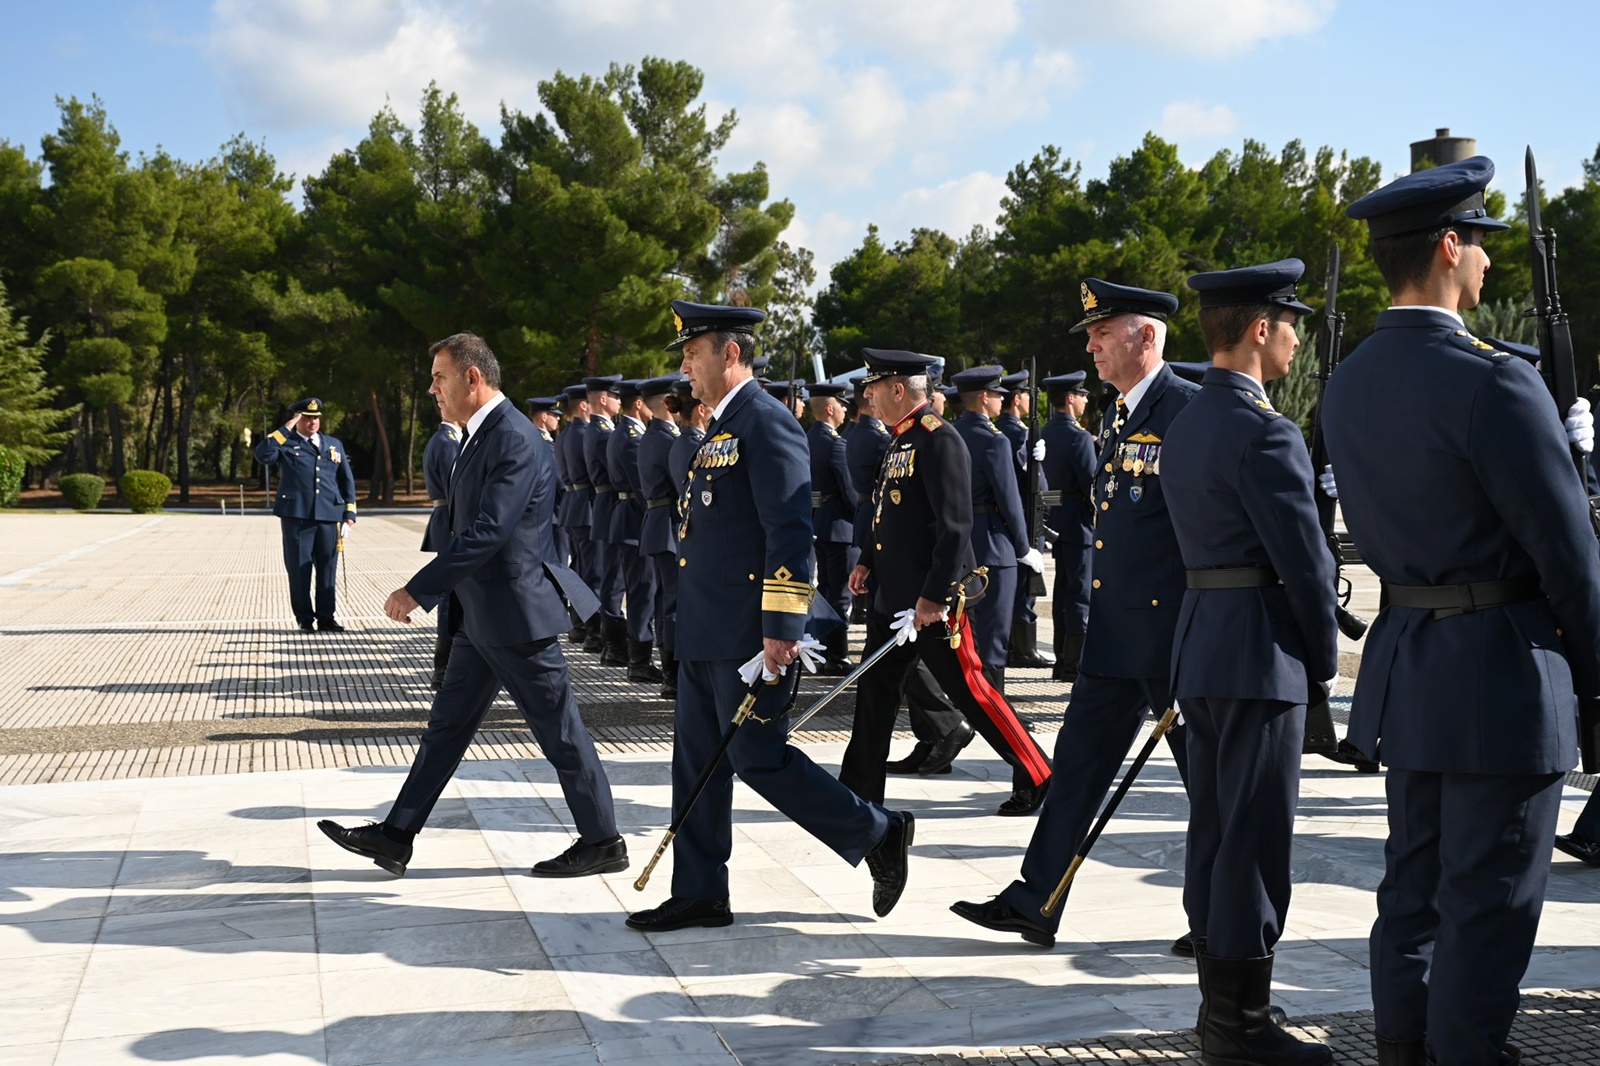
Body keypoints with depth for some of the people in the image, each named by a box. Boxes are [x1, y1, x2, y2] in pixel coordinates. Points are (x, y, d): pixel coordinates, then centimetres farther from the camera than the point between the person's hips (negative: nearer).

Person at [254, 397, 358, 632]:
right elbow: (262, 455, -16)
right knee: (299, 568, 1)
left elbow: (347, 480, 16)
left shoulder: (334, 444, 17)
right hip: (296, 515, -3)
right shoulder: (286, 444, 4)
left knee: (327, 568, 4)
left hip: (329, 516, 3)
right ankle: (304, 617, 10)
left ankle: (326, 617, 11)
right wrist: (285, 430, -12)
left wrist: (350, 513, 8)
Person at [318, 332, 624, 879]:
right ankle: (395, 837, 20)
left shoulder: (515, 440, -20)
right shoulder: (482, 436, 13)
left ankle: (602, 843, 13)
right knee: (448, 722, 13)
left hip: (516, 612, -10)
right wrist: (429, 591, 17)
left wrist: (417, 591, -24)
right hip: (480, 615, 10)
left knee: (559, 731, 0)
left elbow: (488, 533, -27)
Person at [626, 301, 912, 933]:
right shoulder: (721, 428, 17)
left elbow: (791, 530, -20)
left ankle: (878, 834, 11)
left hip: (746, 634, -10)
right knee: (696, 760, 10)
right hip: (704, 632, 10)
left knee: (758, 757, -5)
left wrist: (780, 629, -23)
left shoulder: (766, 423, -13)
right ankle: (699, 894, 18)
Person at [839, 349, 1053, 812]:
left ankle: (1035, 775, 12)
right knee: (875, 690, 12)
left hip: (932, 598, -9)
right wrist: (868, 562, 16)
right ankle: (858, 791, 20)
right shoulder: (901, 440, 13)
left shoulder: (939, 439, -17)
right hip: (892, 595, 10)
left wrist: (934, 596, -24)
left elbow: (955, 525, -22)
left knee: (968, 688, -1)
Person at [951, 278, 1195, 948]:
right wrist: (1100, 619, 19)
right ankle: (1035, 905, 16)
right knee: (1078, 760, 10)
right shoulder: (1116, 417, 14)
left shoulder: (1190, 411, -13)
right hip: (1114, 634, 9)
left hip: (1175, 633, -9)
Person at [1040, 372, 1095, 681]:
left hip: (1056, 519, 9)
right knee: (1081, 592, -4)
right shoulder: (1078, 436, -16)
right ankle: (1075, 664, -2)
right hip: (1079, 522, -9)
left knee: (1063, 589, 14)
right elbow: (1092, 482, -19)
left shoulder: (1046, 432, 10)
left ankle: (1062, 661, 19)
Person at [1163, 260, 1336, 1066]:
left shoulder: (1183, 427, 13)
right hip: (1261, 650, -9)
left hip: (1200, 642, 9)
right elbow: (1305, 560, -15)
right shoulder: (1265, 432, -16)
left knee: (1213, 828, 14)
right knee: (1255, 835, -2)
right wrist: (1323, 660, -2)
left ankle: (1222, 998, 24)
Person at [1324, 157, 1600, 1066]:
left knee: (1416, 876, 19)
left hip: (1406, 656, 8)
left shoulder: (1347, 386, 5)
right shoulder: (1493, 381, -20)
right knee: (1491, 897, 3)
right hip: (1501, 666, -8)